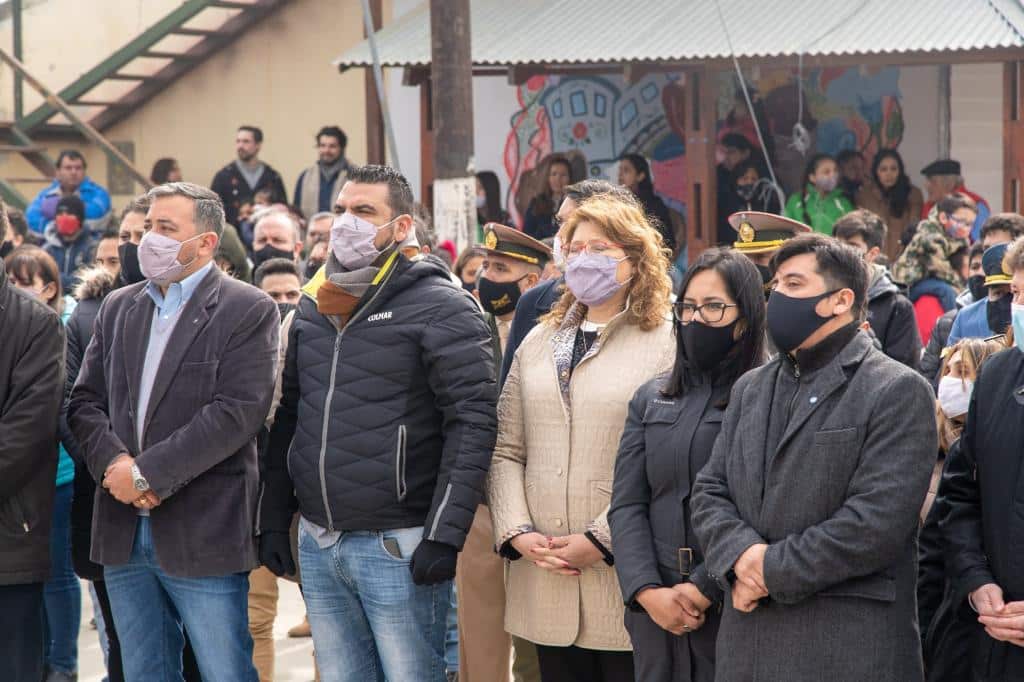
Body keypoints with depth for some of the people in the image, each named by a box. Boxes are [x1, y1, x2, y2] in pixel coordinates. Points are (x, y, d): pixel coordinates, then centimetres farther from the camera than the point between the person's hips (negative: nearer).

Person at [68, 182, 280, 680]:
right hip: (123, 533, 6)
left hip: (204, 538, -5)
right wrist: (114, 462, -12)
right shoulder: (117, 308, 14)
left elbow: (237, 411, -16)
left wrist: (147, 471, -18)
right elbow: (84, 401, 9)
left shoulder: (247, 311, -5)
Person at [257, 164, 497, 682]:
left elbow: (472, 422, -13)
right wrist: (273, 521, 13)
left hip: (399, 546, -6)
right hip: (316, 544, 6)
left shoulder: (439, 308, -8)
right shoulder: (312, 308, 13)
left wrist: (444, 536, -18)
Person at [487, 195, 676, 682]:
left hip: (626, 579, -5)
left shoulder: (668, 343, -4)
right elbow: (506, 451, 13)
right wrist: (517, 533, -2)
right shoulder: (538, 343, 15)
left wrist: (602, 541, -15)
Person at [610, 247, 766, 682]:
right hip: (654, 612, 5)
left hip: (735, 609, -4)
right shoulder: (652, 399, 13)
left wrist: (703, 590, -16)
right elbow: (626, 506, 6)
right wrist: (648, 592, -8)